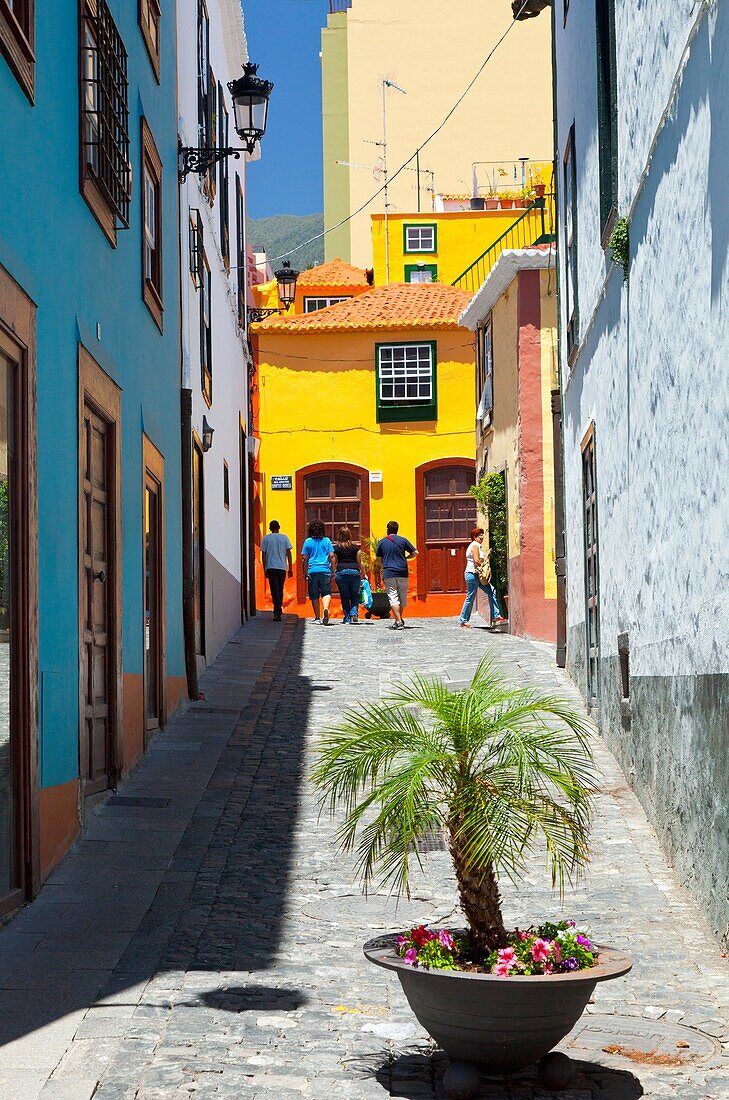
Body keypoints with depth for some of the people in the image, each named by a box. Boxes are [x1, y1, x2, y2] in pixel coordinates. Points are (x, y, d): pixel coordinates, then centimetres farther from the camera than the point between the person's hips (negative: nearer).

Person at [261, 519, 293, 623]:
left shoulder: (266, 539, 4)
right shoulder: (284, 538, 6)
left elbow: (263, 555, 2)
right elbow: (288, 553, 3)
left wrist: (265, 569, 7)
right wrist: (290, 568, 6)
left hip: (270, 568, -2)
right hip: (282, 567, 2)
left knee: (275, 590, -5)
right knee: (280, 590, 15)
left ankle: (277, 613, -18)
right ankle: (278, 611, 22)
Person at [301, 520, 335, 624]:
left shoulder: (308, 541, 4)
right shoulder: (327, 541, 5)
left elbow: (304, 559, 3)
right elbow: (331, 556, 2)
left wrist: (305, 573, 10)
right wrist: (333, 570, 8)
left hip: (312, 571, 0)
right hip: (325, 570, 0)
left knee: (314, 595, 7)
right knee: (326, 592, 3)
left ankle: (317, 617, 8)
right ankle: (326, 608, -26)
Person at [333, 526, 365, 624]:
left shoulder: (336, 547, 5)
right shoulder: (355, 547, 7)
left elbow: (334, 563, 3)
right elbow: (360, 562, 7)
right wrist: (363, 574, 15)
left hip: (341, 572, -1)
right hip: (354, 572, 1)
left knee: (345, 597, 6)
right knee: (354, 595, 12)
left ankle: (347, 618, 6)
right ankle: (354, 613, -8)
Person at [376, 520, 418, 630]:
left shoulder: (382, 542, 5)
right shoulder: (403, 540, 5)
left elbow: (380, 560, 12)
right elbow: (415, 553, 6)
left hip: (388, 573, -2)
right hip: (402, 573, 2)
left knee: (393, 598, -6)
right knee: (402, 597, 15)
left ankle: (398, 621, -16)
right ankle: (400, 619, 28)